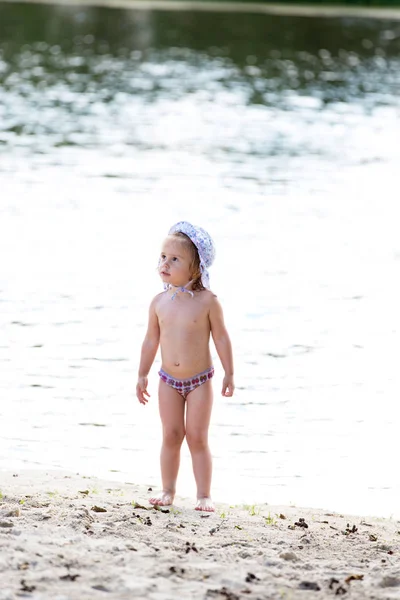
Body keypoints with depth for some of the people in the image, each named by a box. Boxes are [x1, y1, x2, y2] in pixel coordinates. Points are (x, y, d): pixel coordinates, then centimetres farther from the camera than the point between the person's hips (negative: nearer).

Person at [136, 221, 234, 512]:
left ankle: (204, 495, 7)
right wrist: (142, 375, 10)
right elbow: (152, 340, 7)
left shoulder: (207, 301, -13)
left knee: (197, 438, -1)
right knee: (171, 436, 7)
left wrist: (229, 374, -5)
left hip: (200, 381, -3)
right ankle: (168, 490, 18)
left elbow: (222, 338, -6)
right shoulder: (160, 302, -2)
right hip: (169, 381, 3)